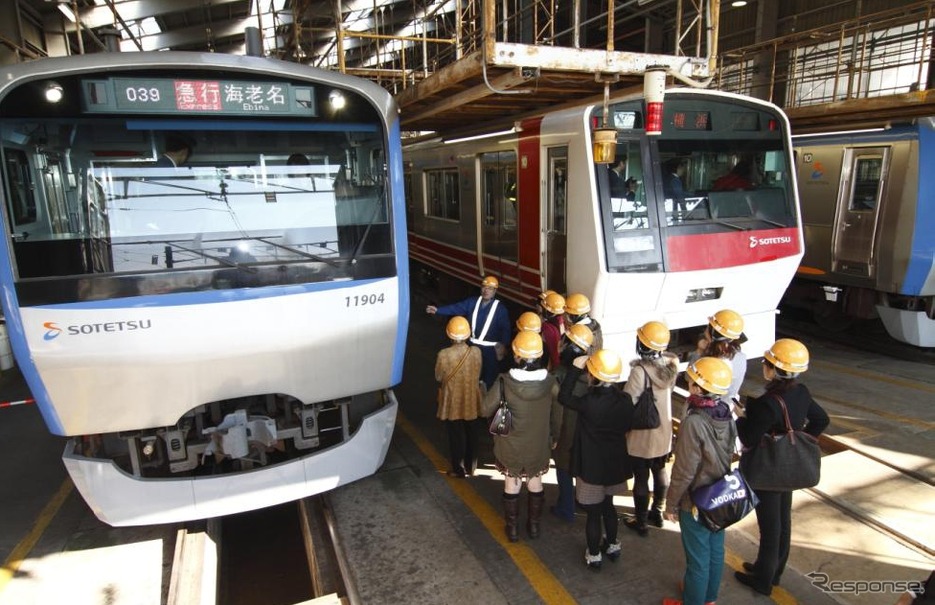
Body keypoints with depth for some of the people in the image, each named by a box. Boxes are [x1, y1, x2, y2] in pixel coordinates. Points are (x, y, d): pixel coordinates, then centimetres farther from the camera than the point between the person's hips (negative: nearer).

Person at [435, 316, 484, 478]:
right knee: (471, 435, 19)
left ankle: (459, 470, 25)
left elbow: (438, 377, -7)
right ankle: (470, 467, 34)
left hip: (452, 403, -2)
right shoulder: (476, 352, -16)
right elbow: (477, 375, -2)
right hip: (471, 402, 2)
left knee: (456, 436, 14)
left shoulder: (443, 355, -23)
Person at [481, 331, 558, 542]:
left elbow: (486, 409, -13)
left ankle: (512, 528, 34)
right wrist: (551, 434, 11)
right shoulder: (550, 382, -19)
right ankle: (534, 525, 40)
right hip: (538, 446, 2)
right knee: (535, 485, 23)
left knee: (511, 486, 19)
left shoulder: (505, 382, -25)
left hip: (511, 446, -1)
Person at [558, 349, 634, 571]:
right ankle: (612, 545, 42)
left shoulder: (589, 402, -28)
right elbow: (626, 426, 3)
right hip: (615, 463, 5)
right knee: (608, 505, 26)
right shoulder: (625, 400, -11)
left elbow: (563, 397, -14)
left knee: (593, 511, 11)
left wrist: (575, 368, -13)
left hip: (591, 465, -5)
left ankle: (594, 556, 27)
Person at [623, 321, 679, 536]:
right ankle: (657, 513, 42)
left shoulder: (640, 371, -28)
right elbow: (669, 390, 4)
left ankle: (640, 522, 27)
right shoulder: (670, 365, -9)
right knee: (660, 471, 24)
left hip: (642, 435, -6)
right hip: (664, 431, 6)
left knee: (641, 478, 11)